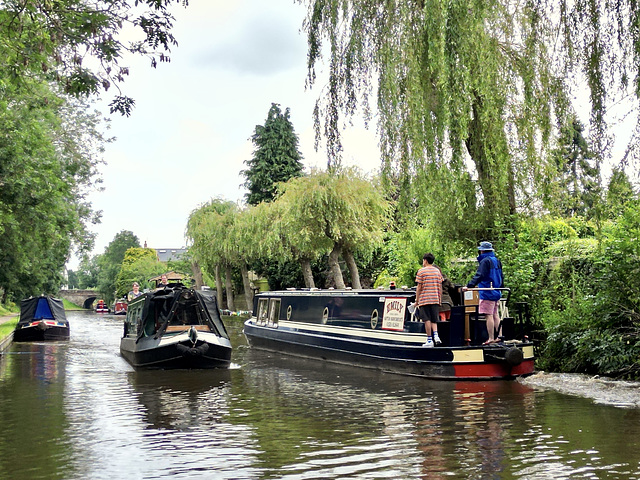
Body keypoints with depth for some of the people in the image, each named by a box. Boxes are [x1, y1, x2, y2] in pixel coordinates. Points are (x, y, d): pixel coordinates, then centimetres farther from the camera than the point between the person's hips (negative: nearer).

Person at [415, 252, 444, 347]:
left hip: (424, 299, -4)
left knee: (427, 320, -1)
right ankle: (436, 335, -10)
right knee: (434, 320, 11)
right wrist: (440, 300, 17)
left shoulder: (421, 271, -3)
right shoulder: (437, 271, 10)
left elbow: (419, 287, -5)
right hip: (435, 299, 4)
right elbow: (440, 287, 11)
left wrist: (417, 301, 0)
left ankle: (429, 340, 0)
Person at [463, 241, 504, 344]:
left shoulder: (485, 261, -11)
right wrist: (500, 287, 35)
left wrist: (469, 286, -23)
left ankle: (491, 338, -9)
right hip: (496, 293, 9)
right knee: (495, 315, 13)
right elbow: (501, 277, 23)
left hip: (487, 293, -9)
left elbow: (479, 276, -20)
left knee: (489, 315, -8)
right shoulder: (497, 260, 16)